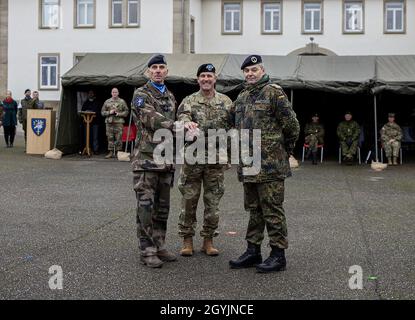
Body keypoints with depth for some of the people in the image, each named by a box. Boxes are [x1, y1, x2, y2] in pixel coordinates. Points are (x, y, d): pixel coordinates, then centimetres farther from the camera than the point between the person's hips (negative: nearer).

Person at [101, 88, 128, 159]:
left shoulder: (122, 102, 6)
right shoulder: (107, 102, 12)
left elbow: (126, 112, 5)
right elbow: (102, 112, 11)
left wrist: (119, 114, -10)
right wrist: (109, 112, -6)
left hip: (119, 122, -2)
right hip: (109, 122, 2)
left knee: (119, 138, -3)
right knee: (110, 138, 3)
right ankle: (111, 152, 10)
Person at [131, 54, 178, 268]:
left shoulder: (170, 97, 18)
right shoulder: (141, 95, -3)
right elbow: (151, 119, -19)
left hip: (166, 160, 7)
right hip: (146, 160, -6)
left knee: (162, 207, 10)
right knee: (146, 207, -6)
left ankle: (159, 247, 19)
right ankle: (146, 251, 0)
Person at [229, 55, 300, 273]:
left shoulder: (273, 92, -8)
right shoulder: (241, 97, 16)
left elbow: (291, 124, -7)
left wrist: (285, 150, 3)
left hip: (270, 164, -8)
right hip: (248, 164, 8)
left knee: (272, 210, -3)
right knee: (253, 209, 15)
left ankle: (278, 255, 6)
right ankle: (253, 251, 24)